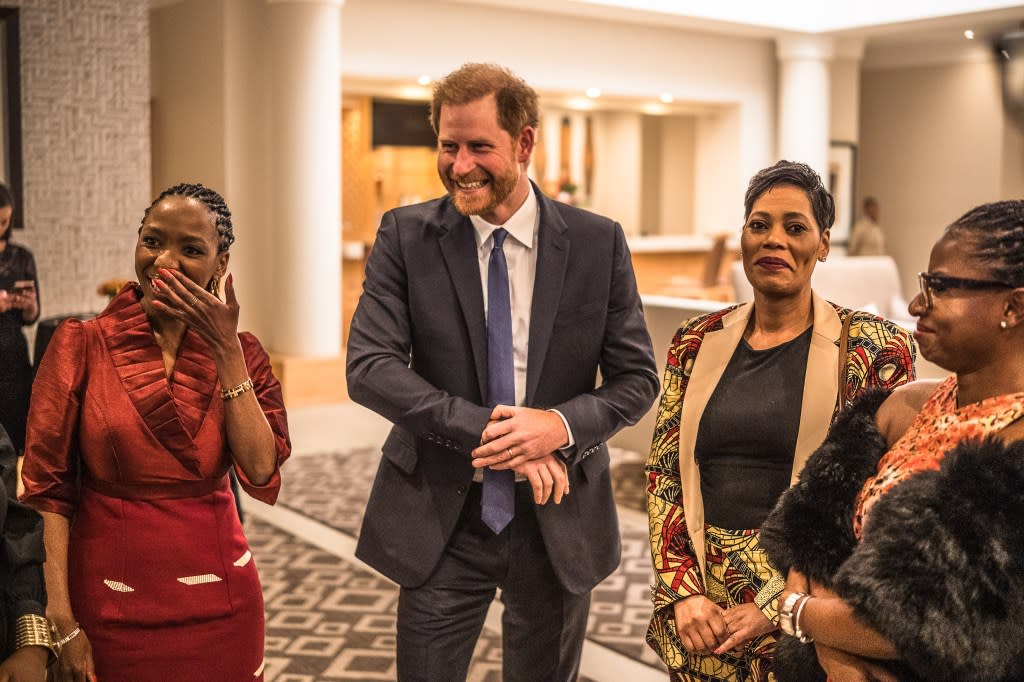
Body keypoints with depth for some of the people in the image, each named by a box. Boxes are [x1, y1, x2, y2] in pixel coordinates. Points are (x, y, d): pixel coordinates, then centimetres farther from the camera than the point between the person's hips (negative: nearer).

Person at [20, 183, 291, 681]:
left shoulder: (238, 353, 1)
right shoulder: (82, 345, -6)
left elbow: (260, 471, -12)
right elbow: (48, 486, -7)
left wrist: (226, 349, -15)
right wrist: (62, 622, -13)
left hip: (218, 603, 2)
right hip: (109, 605, -2)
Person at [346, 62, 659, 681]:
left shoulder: (598, 242, -4)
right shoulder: (406, 236, -5)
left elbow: (637, 378, -1)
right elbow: (369, 367, -12)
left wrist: (561, 424, -21)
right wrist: (484, 428, -22)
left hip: (558, 520, 1)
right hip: (441, 517, -1)